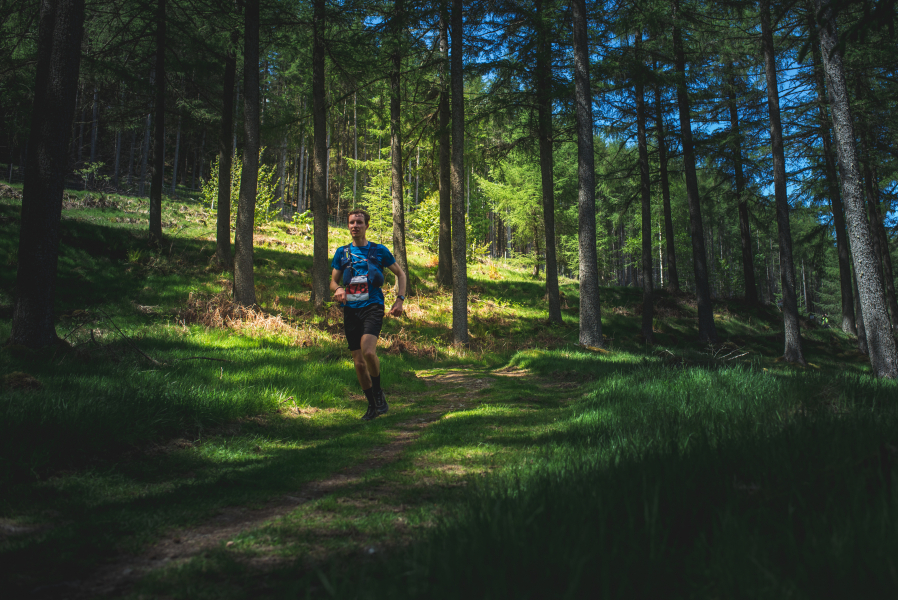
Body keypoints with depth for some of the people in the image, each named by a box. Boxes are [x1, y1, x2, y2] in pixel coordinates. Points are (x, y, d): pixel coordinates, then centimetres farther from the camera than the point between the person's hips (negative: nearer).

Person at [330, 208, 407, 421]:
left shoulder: (379, 250, 5)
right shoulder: (342, 252, 12)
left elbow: (400, 274, 14)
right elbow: (333, 281, 18)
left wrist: (400, 300, 1)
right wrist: (338, 289, -6)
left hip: (373, 307, -4)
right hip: (351, 310, 4)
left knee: (368, 352, -26)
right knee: (359, 362, 4)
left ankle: (379, 392, -2)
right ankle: (372, 405, 19)